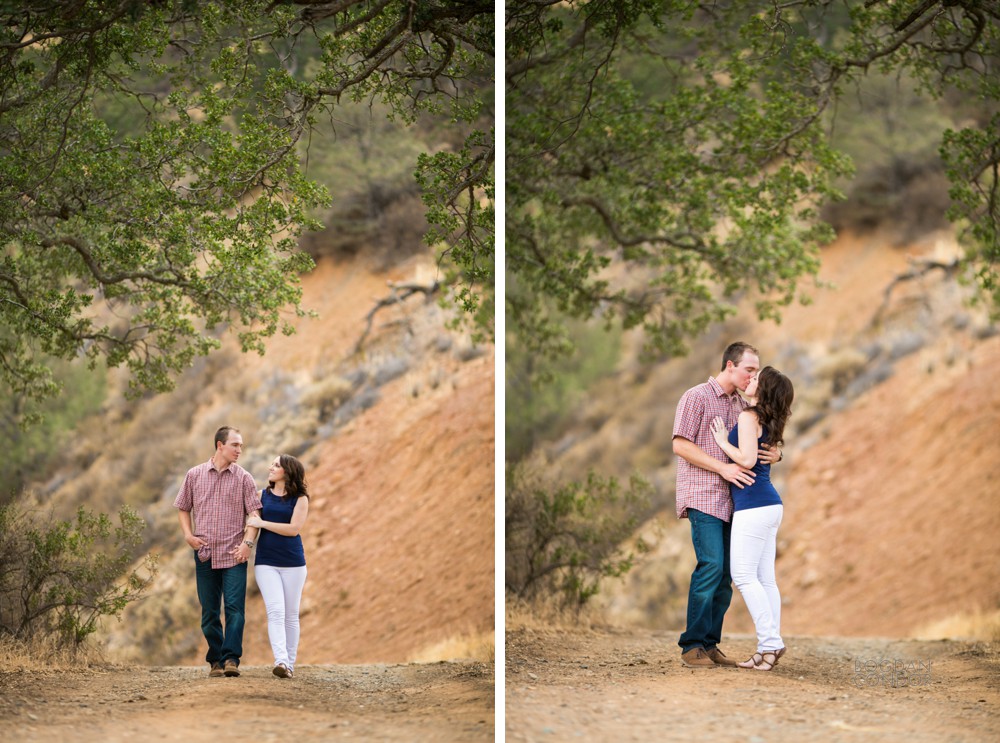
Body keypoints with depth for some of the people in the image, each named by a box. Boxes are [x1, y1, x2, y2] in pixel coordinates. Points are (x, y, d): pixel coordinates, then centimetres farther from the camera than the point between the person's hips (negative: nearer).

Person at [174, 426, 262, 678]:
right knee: (209, 612, 6)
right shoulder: (194, 475, 7)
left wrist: (247, 543, -13)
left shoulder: (243, 478, 3)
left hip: (234, 555, -2)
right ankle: (216, 660, 14)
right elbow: (183, 508, 16)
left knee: (235, 608, -12)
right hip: (205, 554, 2)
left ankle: (231, 659, -13)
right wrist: (188, 534, 0)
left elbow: (255, 514, 0)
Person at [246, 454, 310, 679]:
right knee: (275, 611, -14)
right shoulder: (262, 495, 9)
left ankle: (290, 664, 13)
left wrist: (262, 523, -13)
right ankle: (280, 661, -26)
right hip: (265, 562, 1)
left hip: (293, 562, -1)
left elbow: (294, 528, -12)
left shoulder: (300, 499, -1)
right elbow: (252, 524, 10)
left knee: (291, 614, 5)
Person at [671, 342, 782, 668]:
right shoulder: (696, 398, -3)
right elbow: (680, 445, -10)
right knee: (711, 566, -17)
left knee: (726, 574, 2)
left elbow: (765, 442, 22)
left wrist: (775, 454, -3)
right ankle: (692, 645, -14)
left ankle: (710, 644, 6)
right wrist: (723, 468, -17)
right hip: (703, 498, -7)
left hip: (730, 501, 7)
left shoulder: (743, 406, 17)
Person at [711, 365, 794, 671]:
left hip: (753, 505, -9)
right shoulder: (769, 423, 14)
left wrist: (723, 442, -6)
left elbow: (747, 459, -22)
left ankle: (770, 642, -13)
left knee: (744, 576, -8)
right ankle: (771, 644, 6)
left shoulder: (749, 417, -12)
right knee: (764, 579, 8)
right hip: (770, 505, 9)